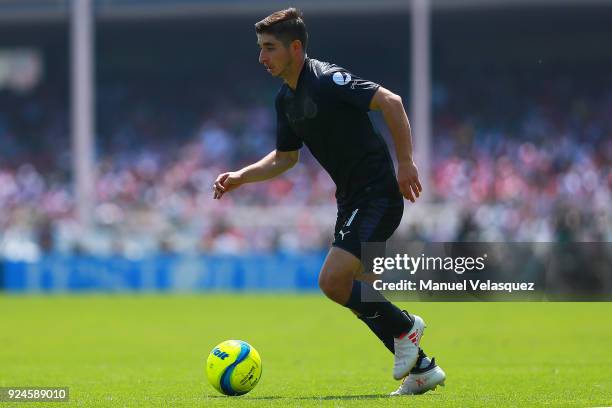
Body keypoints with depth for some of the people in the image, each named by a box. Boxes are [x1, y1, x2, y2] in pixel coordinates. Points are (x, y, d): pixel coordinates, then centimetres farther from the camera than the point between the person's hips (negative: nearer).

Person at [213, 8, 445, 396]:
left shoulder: (327, 80, -17)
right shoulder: (286, 98, 11)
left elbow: (390, 102, -22)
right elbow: (285, 157, 22)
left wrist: (406, 163, -24)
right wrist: (240, 177, 10)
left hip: (378, 194, -10)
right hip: (351, 199, 10)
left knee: (333, 280, -19)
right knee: (352, 291, 9)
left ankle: (404, 325, 4)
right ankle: (422, 368, 19)